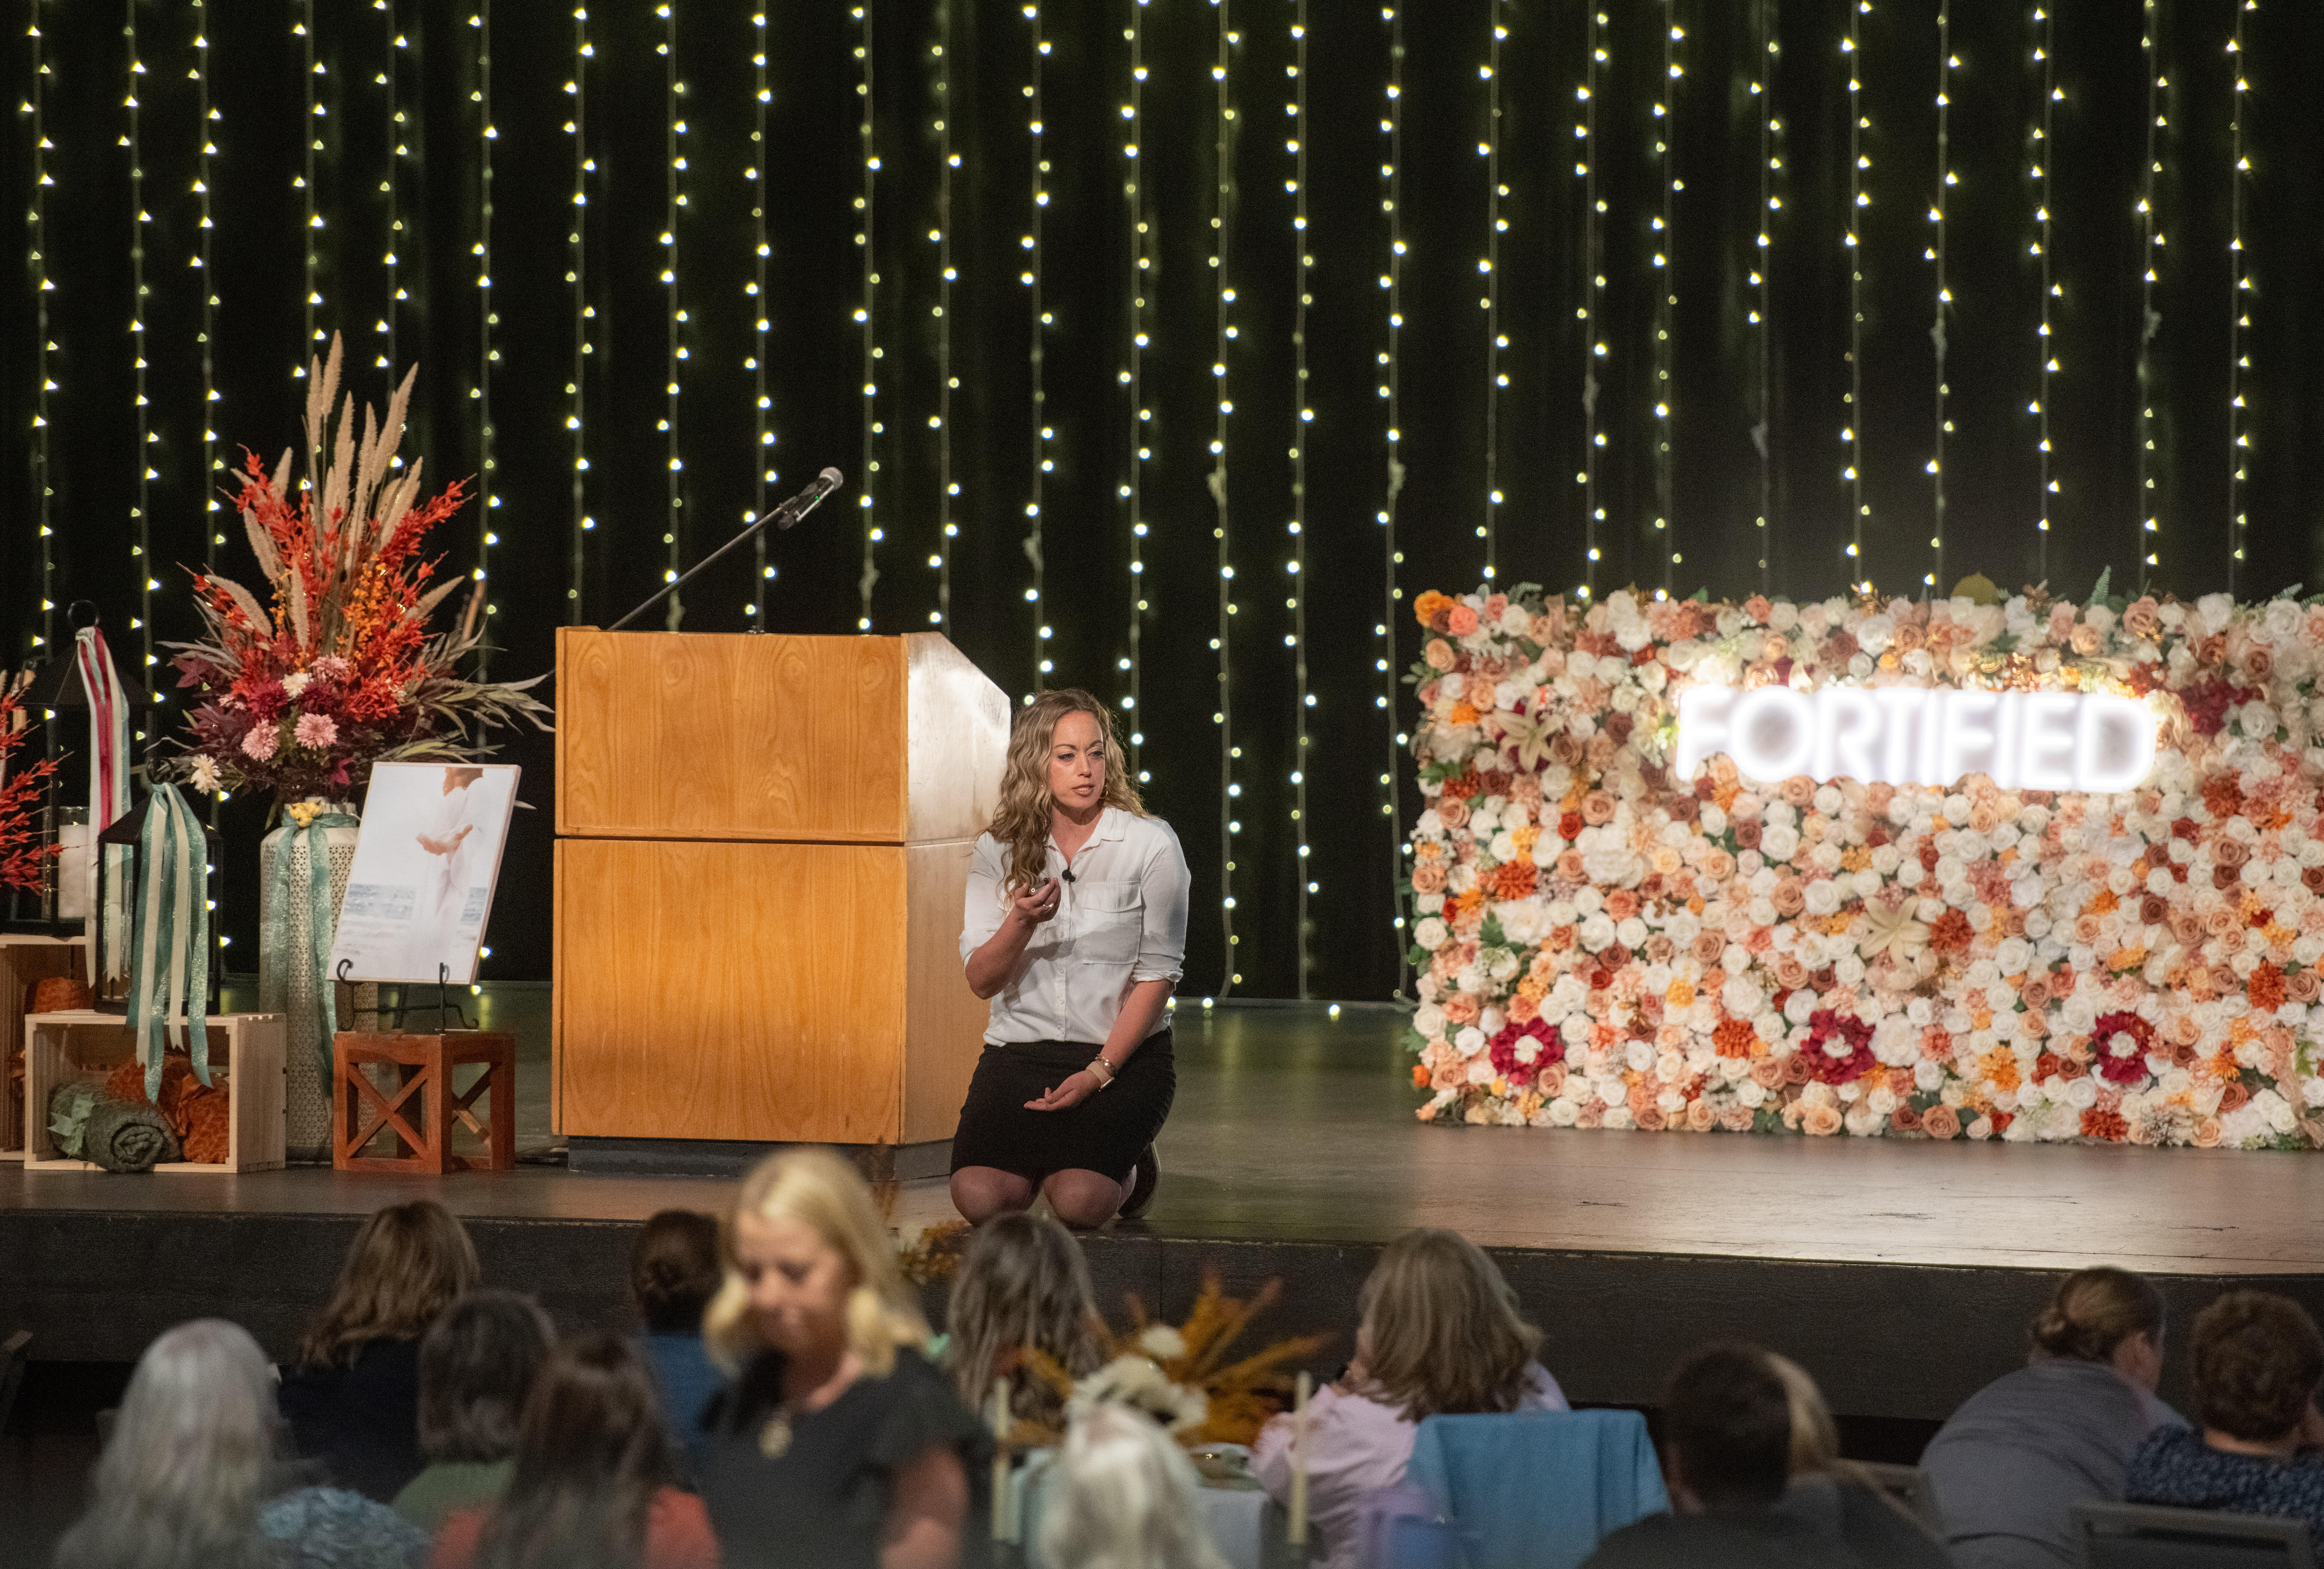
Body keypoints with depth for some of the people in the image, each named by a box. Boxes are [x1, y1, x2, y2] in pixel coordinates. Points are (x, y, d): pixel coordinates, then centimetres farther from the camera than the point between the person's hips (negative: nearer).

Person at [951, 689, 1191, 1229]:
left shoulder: (1152, 845, -4)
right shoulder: (999, 851, 5)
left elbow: (1158, 973, -5)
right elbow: (981, 980, 0)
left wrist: (1099, 1072, -13)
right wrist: (1021, 924, -21)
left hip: (1123, 1050, -2)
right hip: (1020, 1048, 2)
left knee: (1079, 1202, -27)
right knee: (980, 1198, -23)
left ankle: (1129, 1169, 11)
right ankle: (1041, 1160, 15)